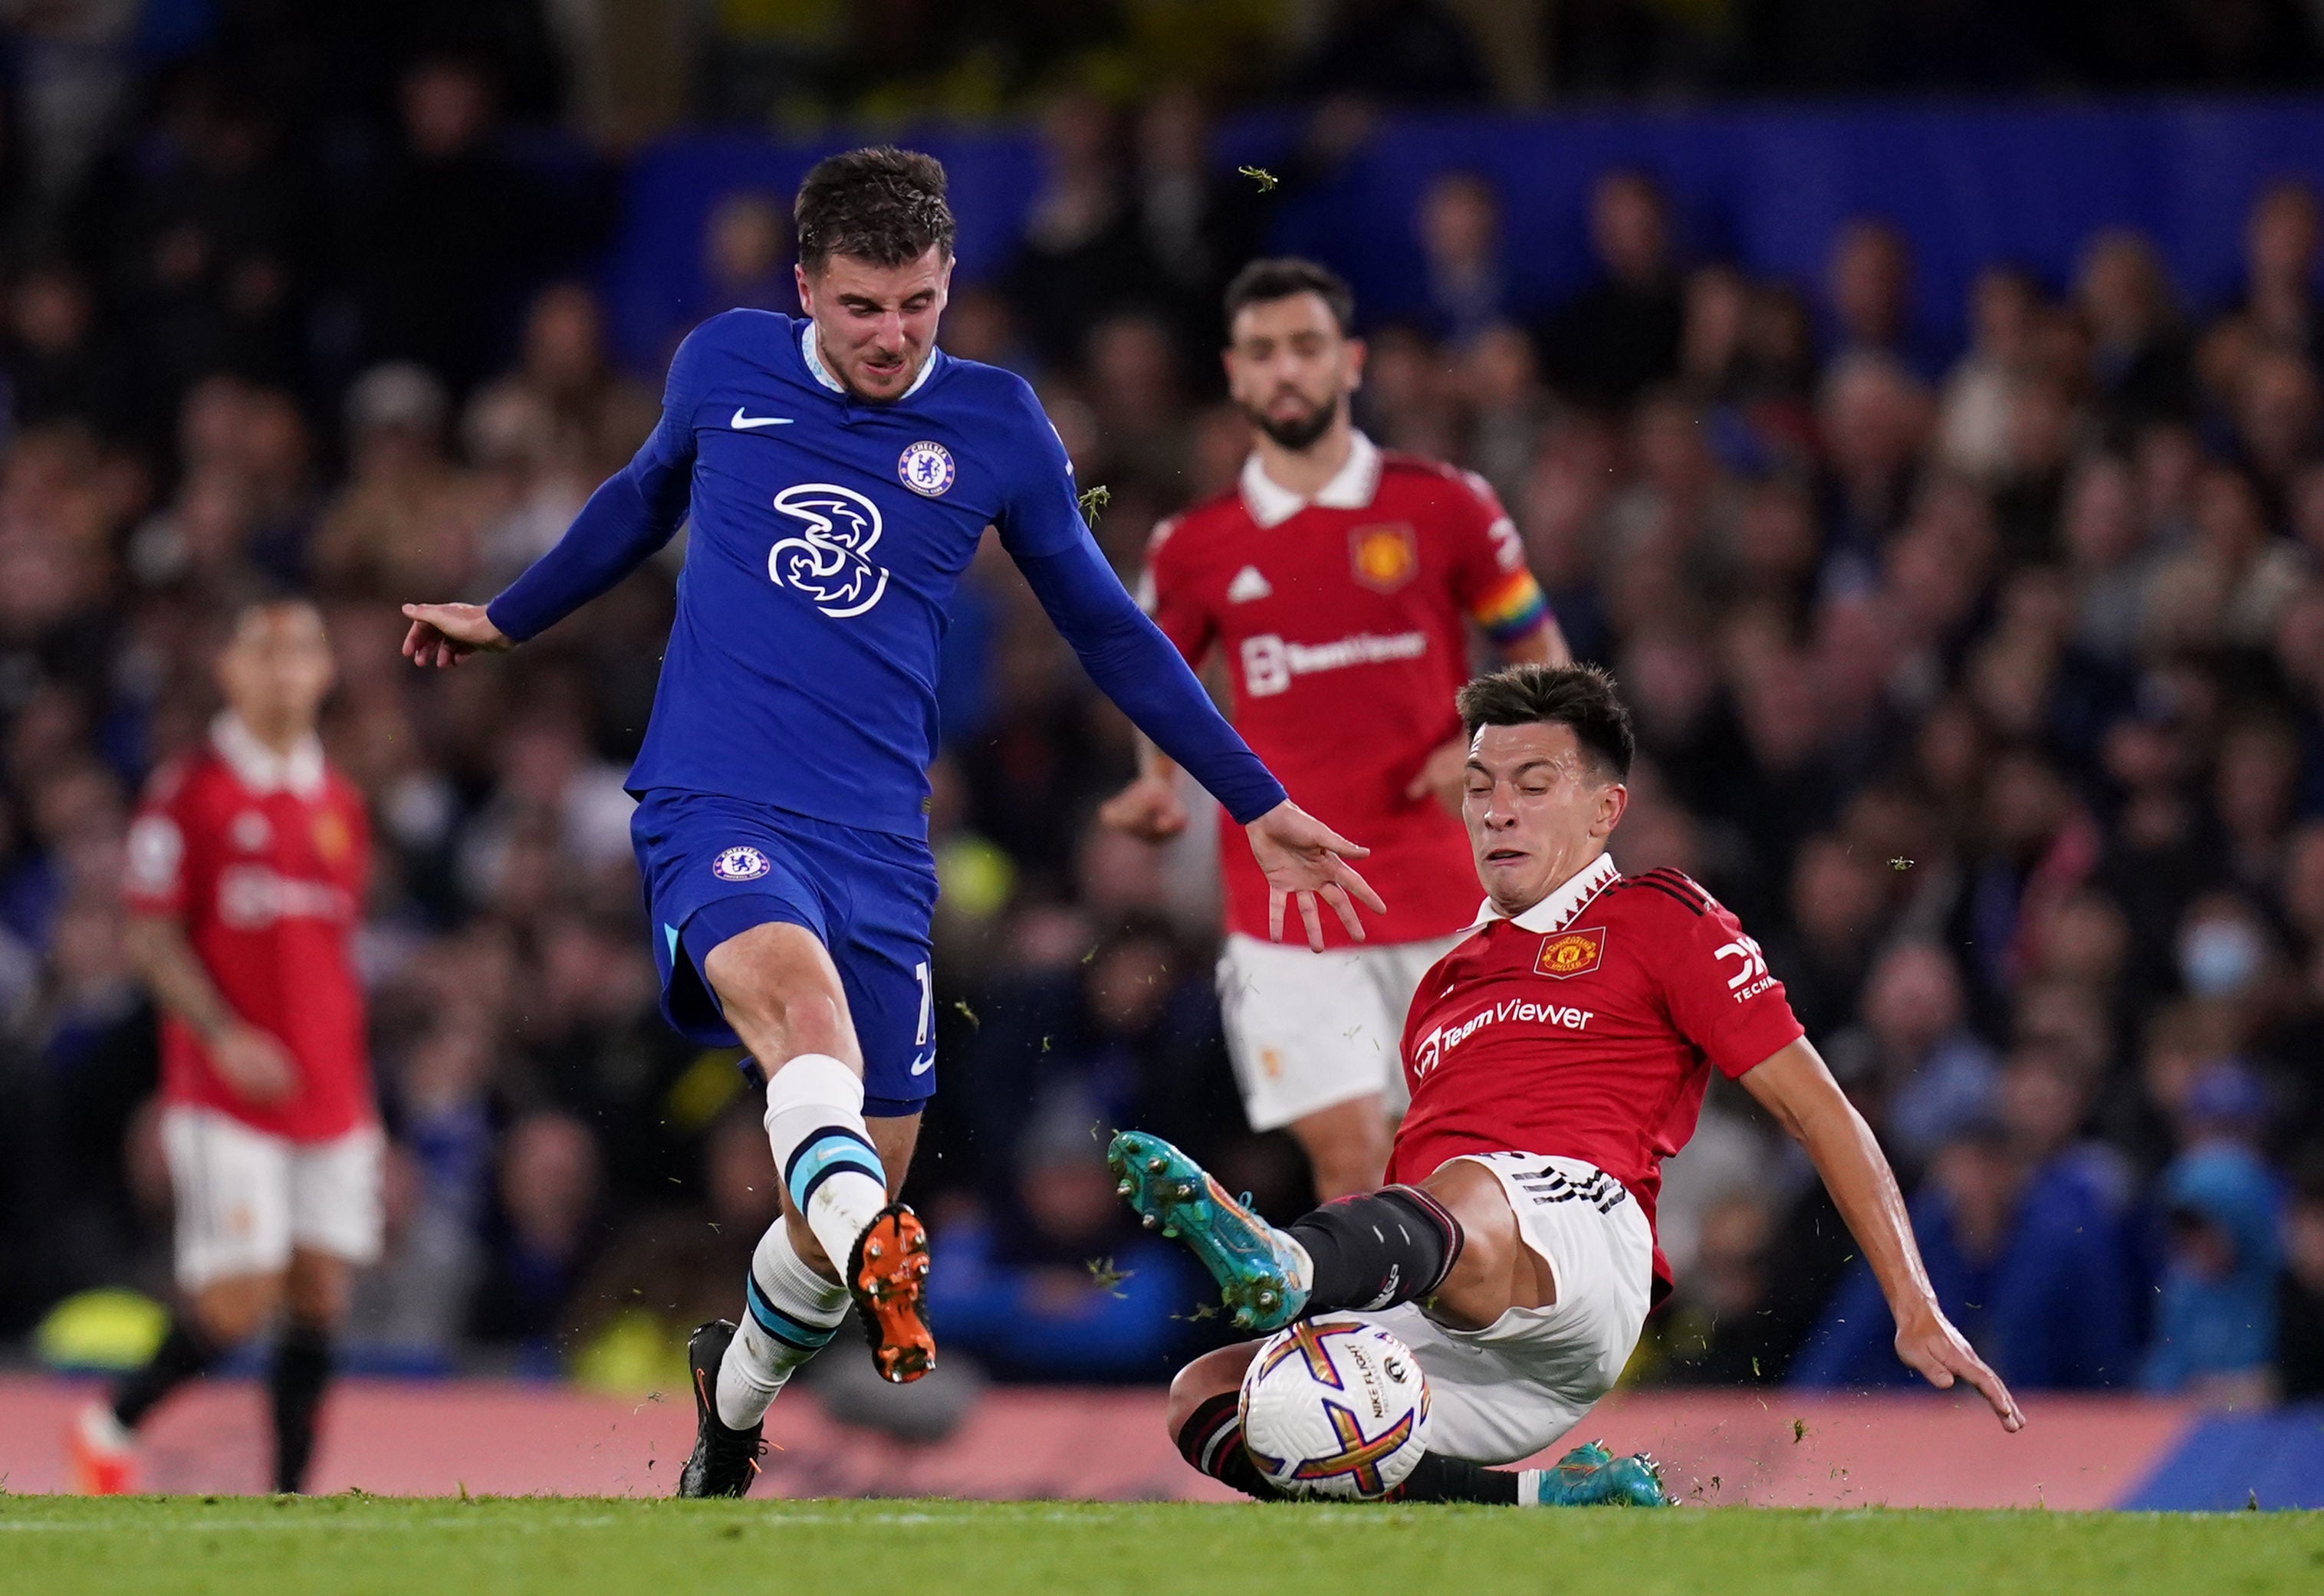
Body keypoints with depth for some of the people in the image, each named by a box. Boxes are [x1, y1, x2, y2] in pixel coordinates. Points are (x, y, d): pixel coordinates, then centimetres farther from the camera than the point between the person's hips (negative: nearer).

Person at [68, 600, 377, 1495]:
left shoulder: (339, 805, 14)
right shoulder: (190, 792, -4)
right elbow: (151, 937, -7)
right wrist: (225, 1037, -20)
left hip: (331, 1098, 6)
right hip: (226, 1099, -5)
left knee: (321, 1292, -2)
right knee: (239, 1301, -10)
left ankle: (292, 1489, 3)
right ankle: (110, 1430, 11)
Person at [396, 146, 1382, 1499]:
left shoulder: (995, 426, 4)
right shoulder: (724, 368, 5)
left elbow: (1104, 626, 15)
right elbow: (647, 498, 27)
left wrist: (1259, 803, 16)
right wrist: (508, 621, 39)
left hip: (882, 844, 2)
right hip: (715, 813, -2)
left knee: (860, 1198, 4)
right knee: (798, 988, -36)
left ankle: (736, 1390, 35)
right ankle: (881, 1269, -62)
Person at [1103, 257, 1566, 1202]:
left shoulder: (1444, 509, 1)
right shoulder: (1196, 547, 4)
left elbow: (1542, 656, 9)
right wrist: (1156, 785, 0)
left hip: (1441, 901, 0)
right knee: (1349, 1157, -10)